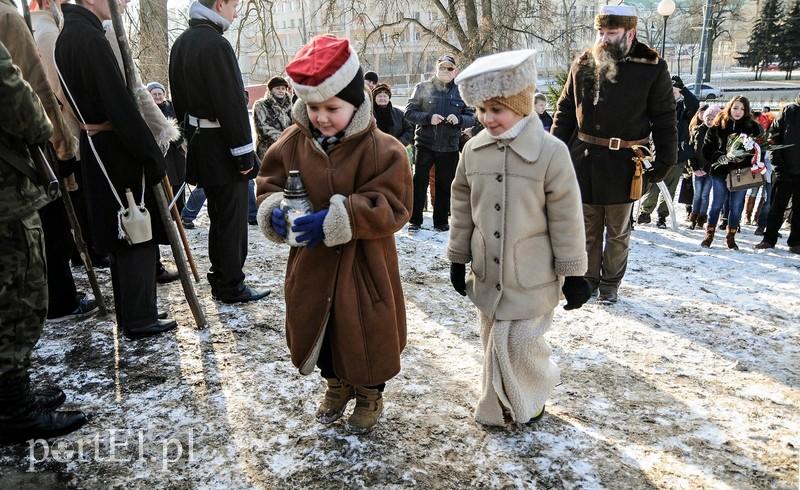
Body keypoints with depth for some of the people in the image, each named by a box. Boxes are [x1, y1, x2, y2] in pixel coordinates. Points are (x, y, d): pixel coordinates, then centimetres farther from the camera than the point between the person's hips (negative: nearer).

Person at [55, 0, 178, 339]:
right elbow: (120, 105, -22)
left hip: (95, 149, 10)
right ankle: (140, 319, 5)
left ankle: (128, 312, 26)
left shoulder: (68, 34, 14)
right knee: (140, 235, -2)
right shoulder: (91, 38, -17)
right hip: (116, 150, -10)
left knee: (123, 237, 16)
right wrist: (154, 158, -18)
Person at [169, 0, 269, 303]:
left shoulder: (181, 43, 12)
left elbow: (179, 98, 17)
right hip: (221, 147, -9)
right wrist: (244, 153, -17)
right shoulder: (216, 44, -18)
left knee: (219, 218, 18)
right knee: (232, 219, 0)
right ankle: (231, 287, 9)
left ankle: (220, 279, 28)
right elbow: (232, 104, -21)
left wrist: (192, 134, 22)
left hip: (199, 141, 10)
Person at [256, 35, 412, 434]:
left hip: (363, 264, -4)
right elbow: (269, 185, 6)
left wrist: (336, 218, -30)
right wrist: (275, 210, -18)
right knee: (317, 326, 18)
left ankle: (370, 393, 37)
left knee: (365, 330, 10)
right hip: (312, 264, 4)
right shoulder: (292, 143, -3)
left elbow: (390, 206, -21)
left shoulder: (382, 149, -16)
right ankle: (336, 384, 45)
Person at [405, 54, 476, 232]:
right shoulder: (423, 88, 2)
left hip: (449, 148, 2)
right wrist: (428, 117, -19)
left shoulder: (461, 92, 7)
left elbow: (472, 117, 7)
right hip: (425, 145, -2)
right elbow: (409, 112, -3)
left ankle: (441, 221, 20)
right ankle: (415, 220, 12)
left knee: (445, 185, 8)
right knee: (419, 183, 3)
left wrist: (459, 119, -15)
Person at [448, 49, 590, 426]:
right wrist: (458, 259, 10)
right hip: (488, 272, 5)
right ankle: (498, 404, 39)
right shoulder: (473, 150, -2)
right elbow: (462, 209, 7)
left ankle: (532, 398, 32)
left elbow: (566, 219, -11)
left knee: (521, 342, 1)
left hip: (531, 276, -4)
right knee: (495, 341, 17)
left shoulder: (550, 152, -16)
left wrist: (574, 274, -6)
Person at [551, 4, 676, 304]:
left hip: (623, 164, -2)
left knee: (618, 231, 12)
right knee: (587, 228, 13)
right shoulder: (584, 64, 4)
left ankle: (610, 283, 29)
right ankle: (589, 278, 29)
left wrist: (665, 160, -5)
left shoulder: (653, 68, -5)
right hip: (583, 159, 3)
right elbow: (565, 110, 9)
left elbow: (665, 119, -1)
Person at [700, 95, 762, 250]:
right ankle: (709, 234, 13)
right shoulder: (718, 126, 2)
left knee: (736, 206, 6)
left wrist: (751, 165, -14)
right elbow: (707, 149, 2)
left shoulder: (752, 127, 3)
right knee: (716, 204, 2)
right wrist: (722, 158, -13)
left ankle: (731, 236, 18)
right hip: (720, 171, -1)